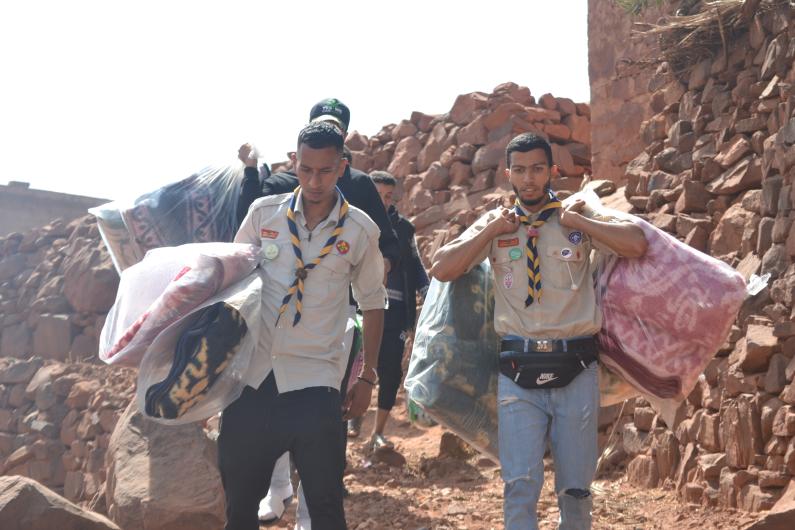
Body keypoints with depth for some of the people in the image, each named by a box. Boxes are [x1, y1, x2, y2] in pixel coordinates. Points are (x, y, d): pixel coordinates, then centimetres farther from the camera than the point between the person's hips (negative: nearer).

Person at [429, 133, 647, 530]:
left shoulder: (578, 219, 4)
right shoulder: (495, 224, 6)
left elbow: (636, 244, -11)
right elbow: (441, 269, -2)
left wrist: (575, 221, -10)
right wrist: (492, 230, -6)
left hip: (575, 371, 0)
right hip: (519, 373, 0)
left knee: (576, 488, 10)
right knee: (521, 486, -6)